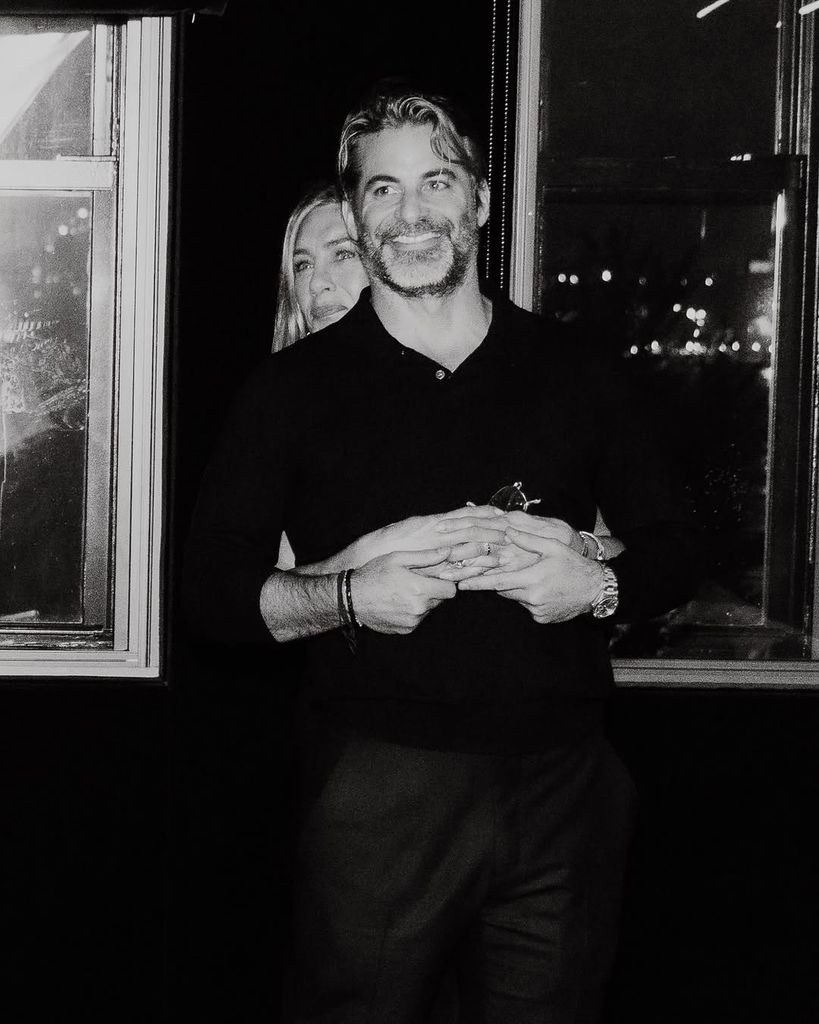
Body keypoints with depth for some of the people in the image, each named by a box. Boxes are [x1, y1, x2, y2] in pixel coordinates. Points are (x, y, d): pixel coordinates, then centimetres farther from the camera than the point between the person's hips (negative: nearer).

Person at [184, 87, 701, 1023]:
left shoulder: (571, 375, 10)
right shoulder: (297, 387, 4)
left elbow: (674, 551, 15)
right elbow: (214, 589, 2)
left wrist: (598, 587, -7)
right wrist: (350, 598, -15)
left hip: (562, 792, 2)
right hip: (378, 794, -2)